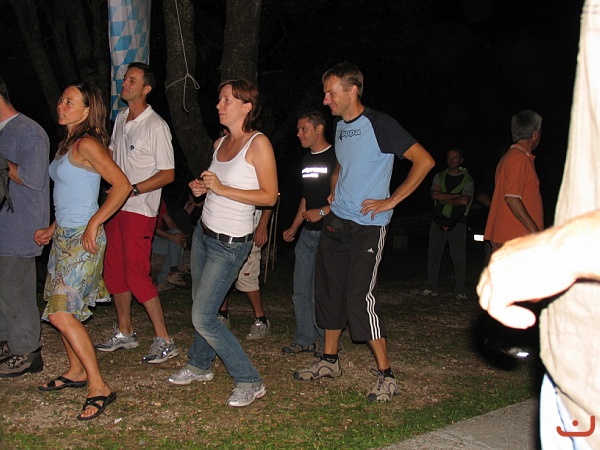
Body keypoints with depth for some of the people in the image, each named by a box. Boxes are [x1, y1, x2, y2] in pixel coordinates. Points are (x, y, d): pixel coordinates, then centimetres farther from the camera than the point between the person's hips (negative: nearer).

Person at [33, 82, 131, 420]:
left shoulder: (87, 144, -14)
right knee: (61, 309, 14)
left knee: (61, 312, -12)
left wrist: (94, 223, -20)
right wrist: (54, 228, 20)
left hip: (83, 239, -9)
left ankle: (98, 387, -6)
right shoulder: (69, 144, 14)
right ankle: (77, 371, 31)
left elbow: (123, 185, -21)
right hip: (64, 236, 9)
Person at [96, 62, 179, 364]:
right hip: (115, 206, 8)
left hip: (140, 209, -8)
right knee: (114, 271, 13)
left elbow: (167, 174, -15)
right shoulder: (120, 119, 11)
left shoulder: (156, 126, -13)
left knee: (137, 275, -9)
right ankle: (124, 333, 27)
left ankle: (164, 341, 0)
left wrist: (132, 190, -22)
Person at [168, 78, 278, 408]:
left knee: (203, 317, -10)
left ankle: (249, 382, 1)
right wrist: (202, 188, 3)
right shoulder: (220, 143, 9)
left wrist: (221, 188, -22)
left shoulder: (258, 143, -14)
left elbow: (269, 195, -18)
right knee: (201, 306, 16)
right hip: (203, 232, 8)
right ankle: (199, 365, 37)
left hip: (231, 242, -8)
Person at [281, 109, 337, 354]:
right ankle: (305, 339, 20)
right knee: (300, 290, 9)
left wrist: (322, 212, -18)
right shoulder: (307, 159, 17)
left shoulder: (336, 157, -8)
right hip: (307, 233, 8)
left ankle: (326, 342, 8)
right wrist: (293, 228, 20)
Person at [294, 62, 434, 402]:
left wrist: (391, 201, -16)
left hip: (368, 226, -8)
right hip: (336, 222, 8)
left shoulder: (379, 125, -13)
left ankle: (386, 376, 0)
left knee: (361, 297, -11)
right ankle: (329, 361, 27)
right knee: (330, 292, 12)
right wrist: (333, 197, 14)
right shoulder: (340, 126, 11)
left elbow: (425, 161, -16)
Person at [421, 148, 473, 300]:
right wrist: (456, 196, -10)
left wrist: (444, 199, -7)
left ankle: (460, 290, 3)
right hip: (438, 221, 3)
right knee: (433, 255, 3)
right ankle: (431, 288, 9)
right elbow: (434, 194, -7)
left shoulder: (467, 180, 4)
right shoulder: (439, 177, 12)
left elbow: (465, 201, -12)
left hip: (457, 223, -2)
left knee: (459, 258, -4)